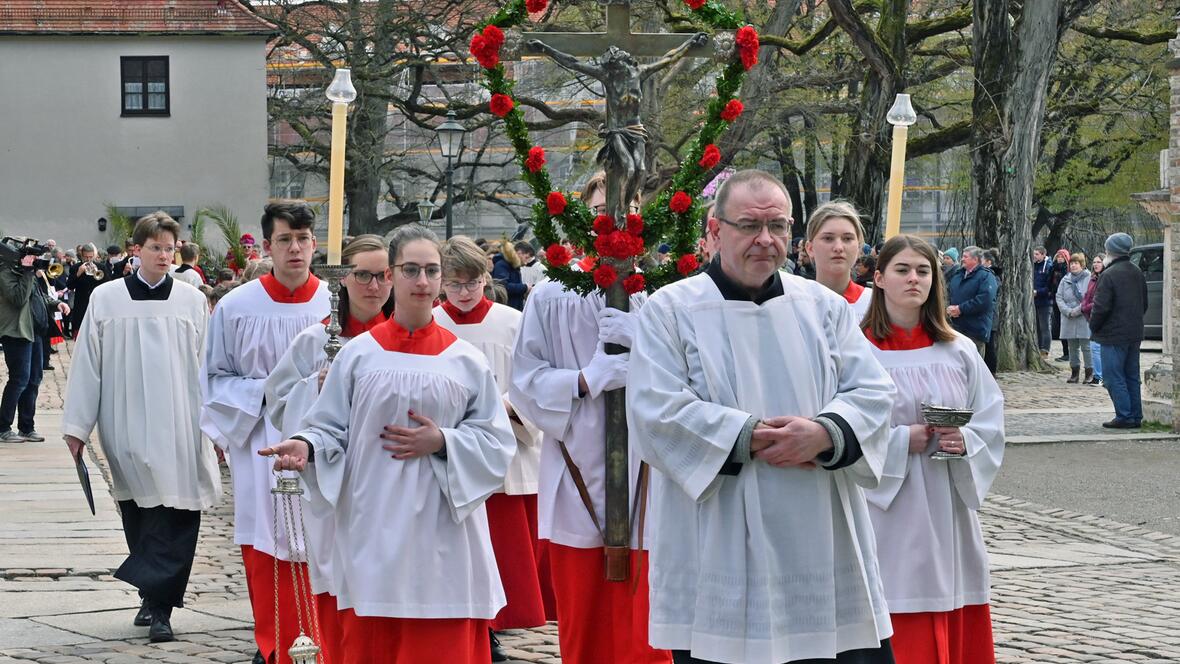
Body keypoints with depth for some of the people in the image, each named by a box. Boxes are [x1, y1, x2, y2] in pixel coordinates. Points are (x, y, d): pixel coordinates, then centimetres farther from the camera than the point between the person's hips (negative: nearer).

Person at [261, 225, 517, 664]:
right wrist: (306, 447, -16)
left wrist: (442, 442, -10)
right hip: (374, 532, 0)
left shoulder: (466, 361, 5)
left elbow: (497, 442, 5)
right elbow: (331, 430, 5)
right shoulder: (358, 355, 4)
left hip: (444, 533, 0)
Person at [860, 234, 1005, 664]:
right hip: (888, 515, -4)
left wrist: (966, 442, -10)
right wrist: (901, 441, -15)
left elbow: (992, 421, 9)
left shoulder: (958, 351, 9)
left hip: (947, 512, 4)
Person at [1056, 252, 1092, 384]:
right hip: (1069, 319, 5)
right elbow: (1059, 298, 7)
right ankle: (1074, 372, 18)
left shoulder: (1089, 279, -5)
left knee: (1086, 346, -6)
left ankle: (1089, 373, 1)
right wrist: (1068, 311, -7)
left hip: (1084, 318, -5)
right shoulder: (1065, 280, 11)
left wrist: (1078, 310, -15)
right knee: (1072, 347, 10)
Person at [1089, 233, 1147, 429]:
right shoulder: (1137, 273, 10)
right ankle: (1136, 416, 15)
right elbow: (1144, 304, 18)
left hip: (1114, 335, -8)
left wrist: (1093, 328, -3)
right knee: (1132, 377, 14)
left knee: (1114, 378, -3)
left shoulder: (1109, 275, -17)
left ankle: (1124, 417, -6)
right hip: (1135, 334, 8)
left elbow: (1101, 307, -19)